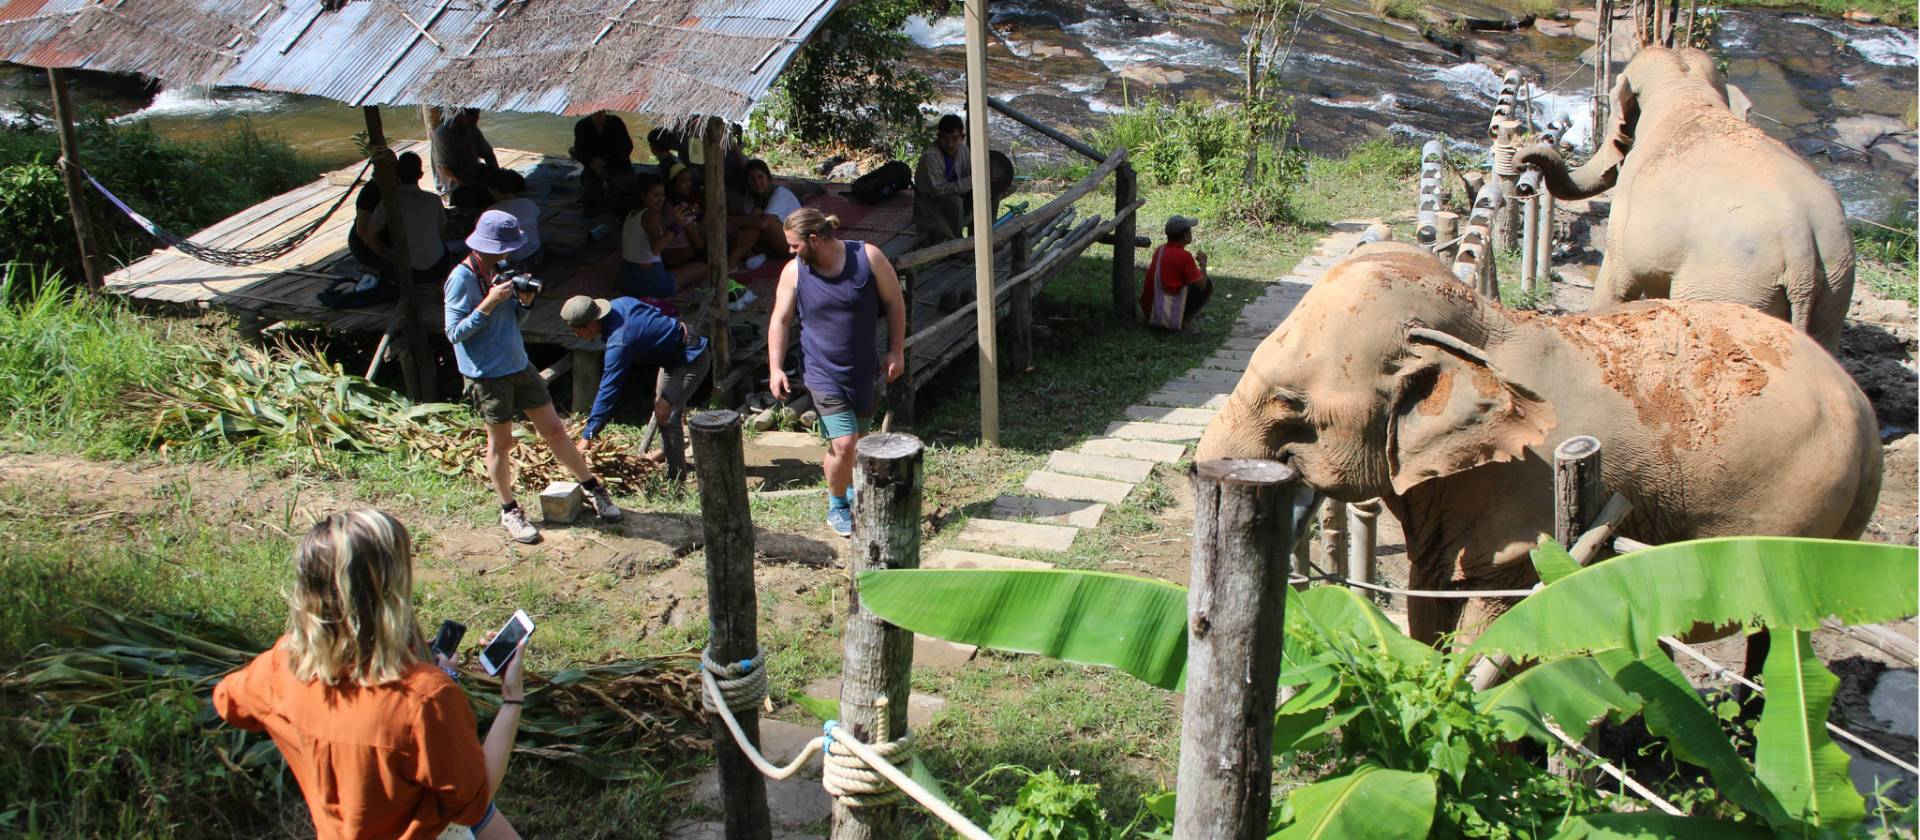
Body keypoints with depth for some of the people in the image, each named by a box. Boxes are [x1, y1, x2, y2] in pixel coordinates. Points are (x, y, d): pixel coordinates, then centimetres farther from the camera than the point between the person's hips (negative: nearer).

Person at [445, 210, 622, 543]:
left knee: (554, 430, 10)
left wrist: (524, 301, -4)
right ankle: (509, 512, 22)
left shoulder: (497, 270, 9)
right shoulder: (462, 278, -15)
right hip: (487, 375, -7)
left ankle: (593, 489, 21)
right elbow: (455, 332, -17)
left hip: (519, 365, 7)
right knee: (501, 441, 6)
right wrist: (489, 303, -25)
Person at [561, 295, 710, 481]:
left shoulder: (619, 343, -33)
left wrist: (587, 436, -29)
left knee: (665, 415, -15)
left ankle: (676, 476, -6)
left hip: (690, 360, -11)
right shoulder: (618, 304, -8)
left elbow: (608, 390, -32)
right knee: (661, 407, 20)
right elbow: (654, 313, 9)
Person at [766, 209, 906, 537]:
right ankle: (836, 505, 13)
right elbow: (779, 320, -1)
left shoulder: (868, 256, -12)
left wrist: (896, 351, -5)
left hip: (864, 371, 2)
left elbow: (894, 303, -3)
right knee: (843, 443, -11)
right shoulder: (794, 272, -8)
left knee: (859, 439, 15)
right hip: (825, 374, -1)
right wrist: (776, 367, -9)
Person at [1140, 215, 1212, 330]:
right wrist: (1202, 263, 8)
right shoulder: (1184, 256, -15)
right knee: (1208, 285, 4)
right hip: (1170, 319, -8)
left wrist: (1193, 260, 22)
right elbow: (1201, 285, -8)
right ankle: (1182, 321, 0)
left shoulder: (1159, 250, 7)